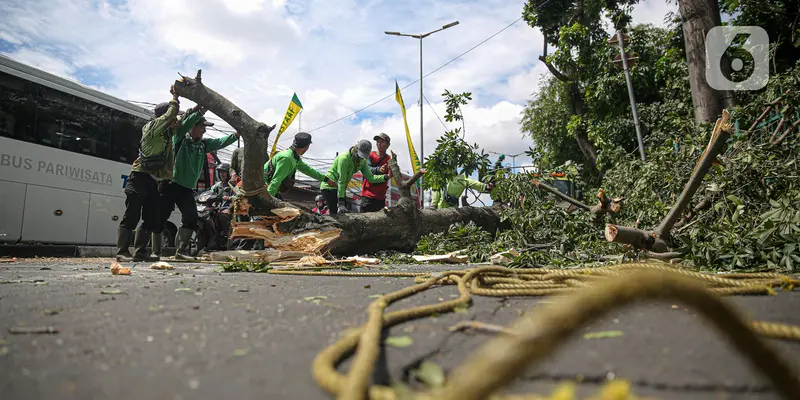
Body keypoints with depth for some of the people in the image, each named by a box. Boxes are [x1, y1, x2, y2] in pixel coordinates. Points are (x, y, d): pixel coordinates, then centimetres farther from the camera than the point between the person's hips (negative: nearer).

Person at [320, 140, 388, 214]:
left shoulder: (363, 161, -1)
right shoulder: (344, 158, -24)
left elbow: (370, 178, -4)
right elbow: (341, 181, -26)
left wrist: (385, 177, -20)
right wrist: (340, 202, -28)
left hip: (339, 189, 8)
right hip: (329, 187, -8)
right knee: (337, 214, -17)